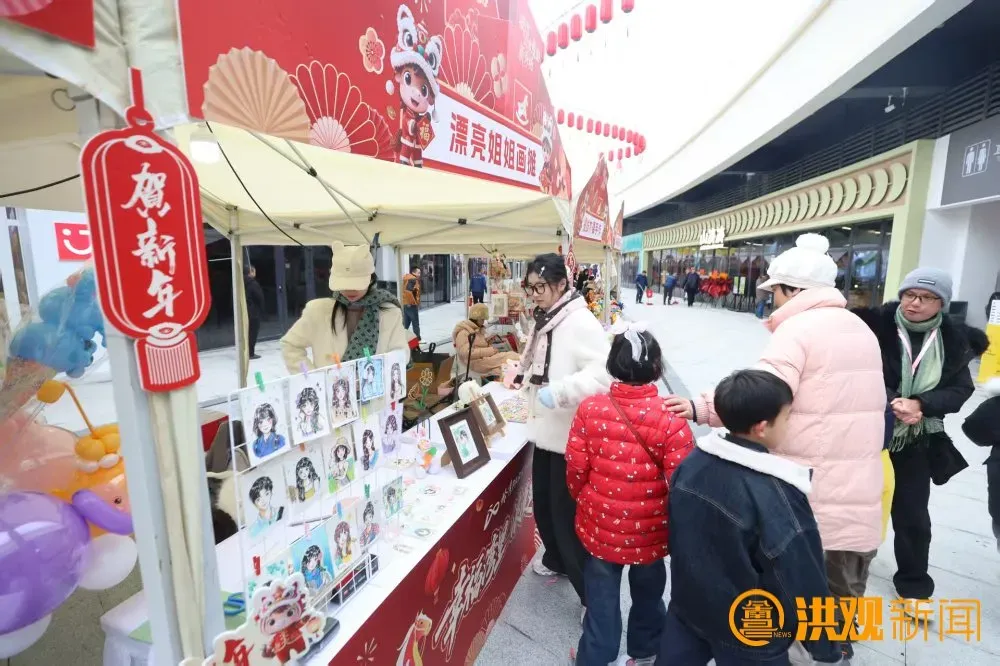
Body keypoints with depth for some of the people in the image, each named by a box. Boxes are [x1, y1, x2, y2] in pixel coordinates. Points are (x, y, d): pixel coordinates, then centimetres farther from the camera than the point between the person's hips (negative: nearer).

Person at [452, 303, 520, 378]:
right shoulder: (463, 333, -11)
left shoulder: (478, 329, 17)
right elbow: (466, 353, -21)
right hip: (476, 362, -8)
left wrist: (487, 342, 2)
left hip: (484, 357, 8)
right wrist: (489, 351, -21)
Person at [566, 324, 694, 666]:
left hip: (600, 524, 0)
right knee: (648, 593, 28)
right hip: (649, 530, 0)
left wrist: (581, 499, 12)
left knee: (602, 597, 22)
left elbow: (576, 468, -9)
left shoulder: (590, 408, -17)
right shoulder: (671, 419, -21)